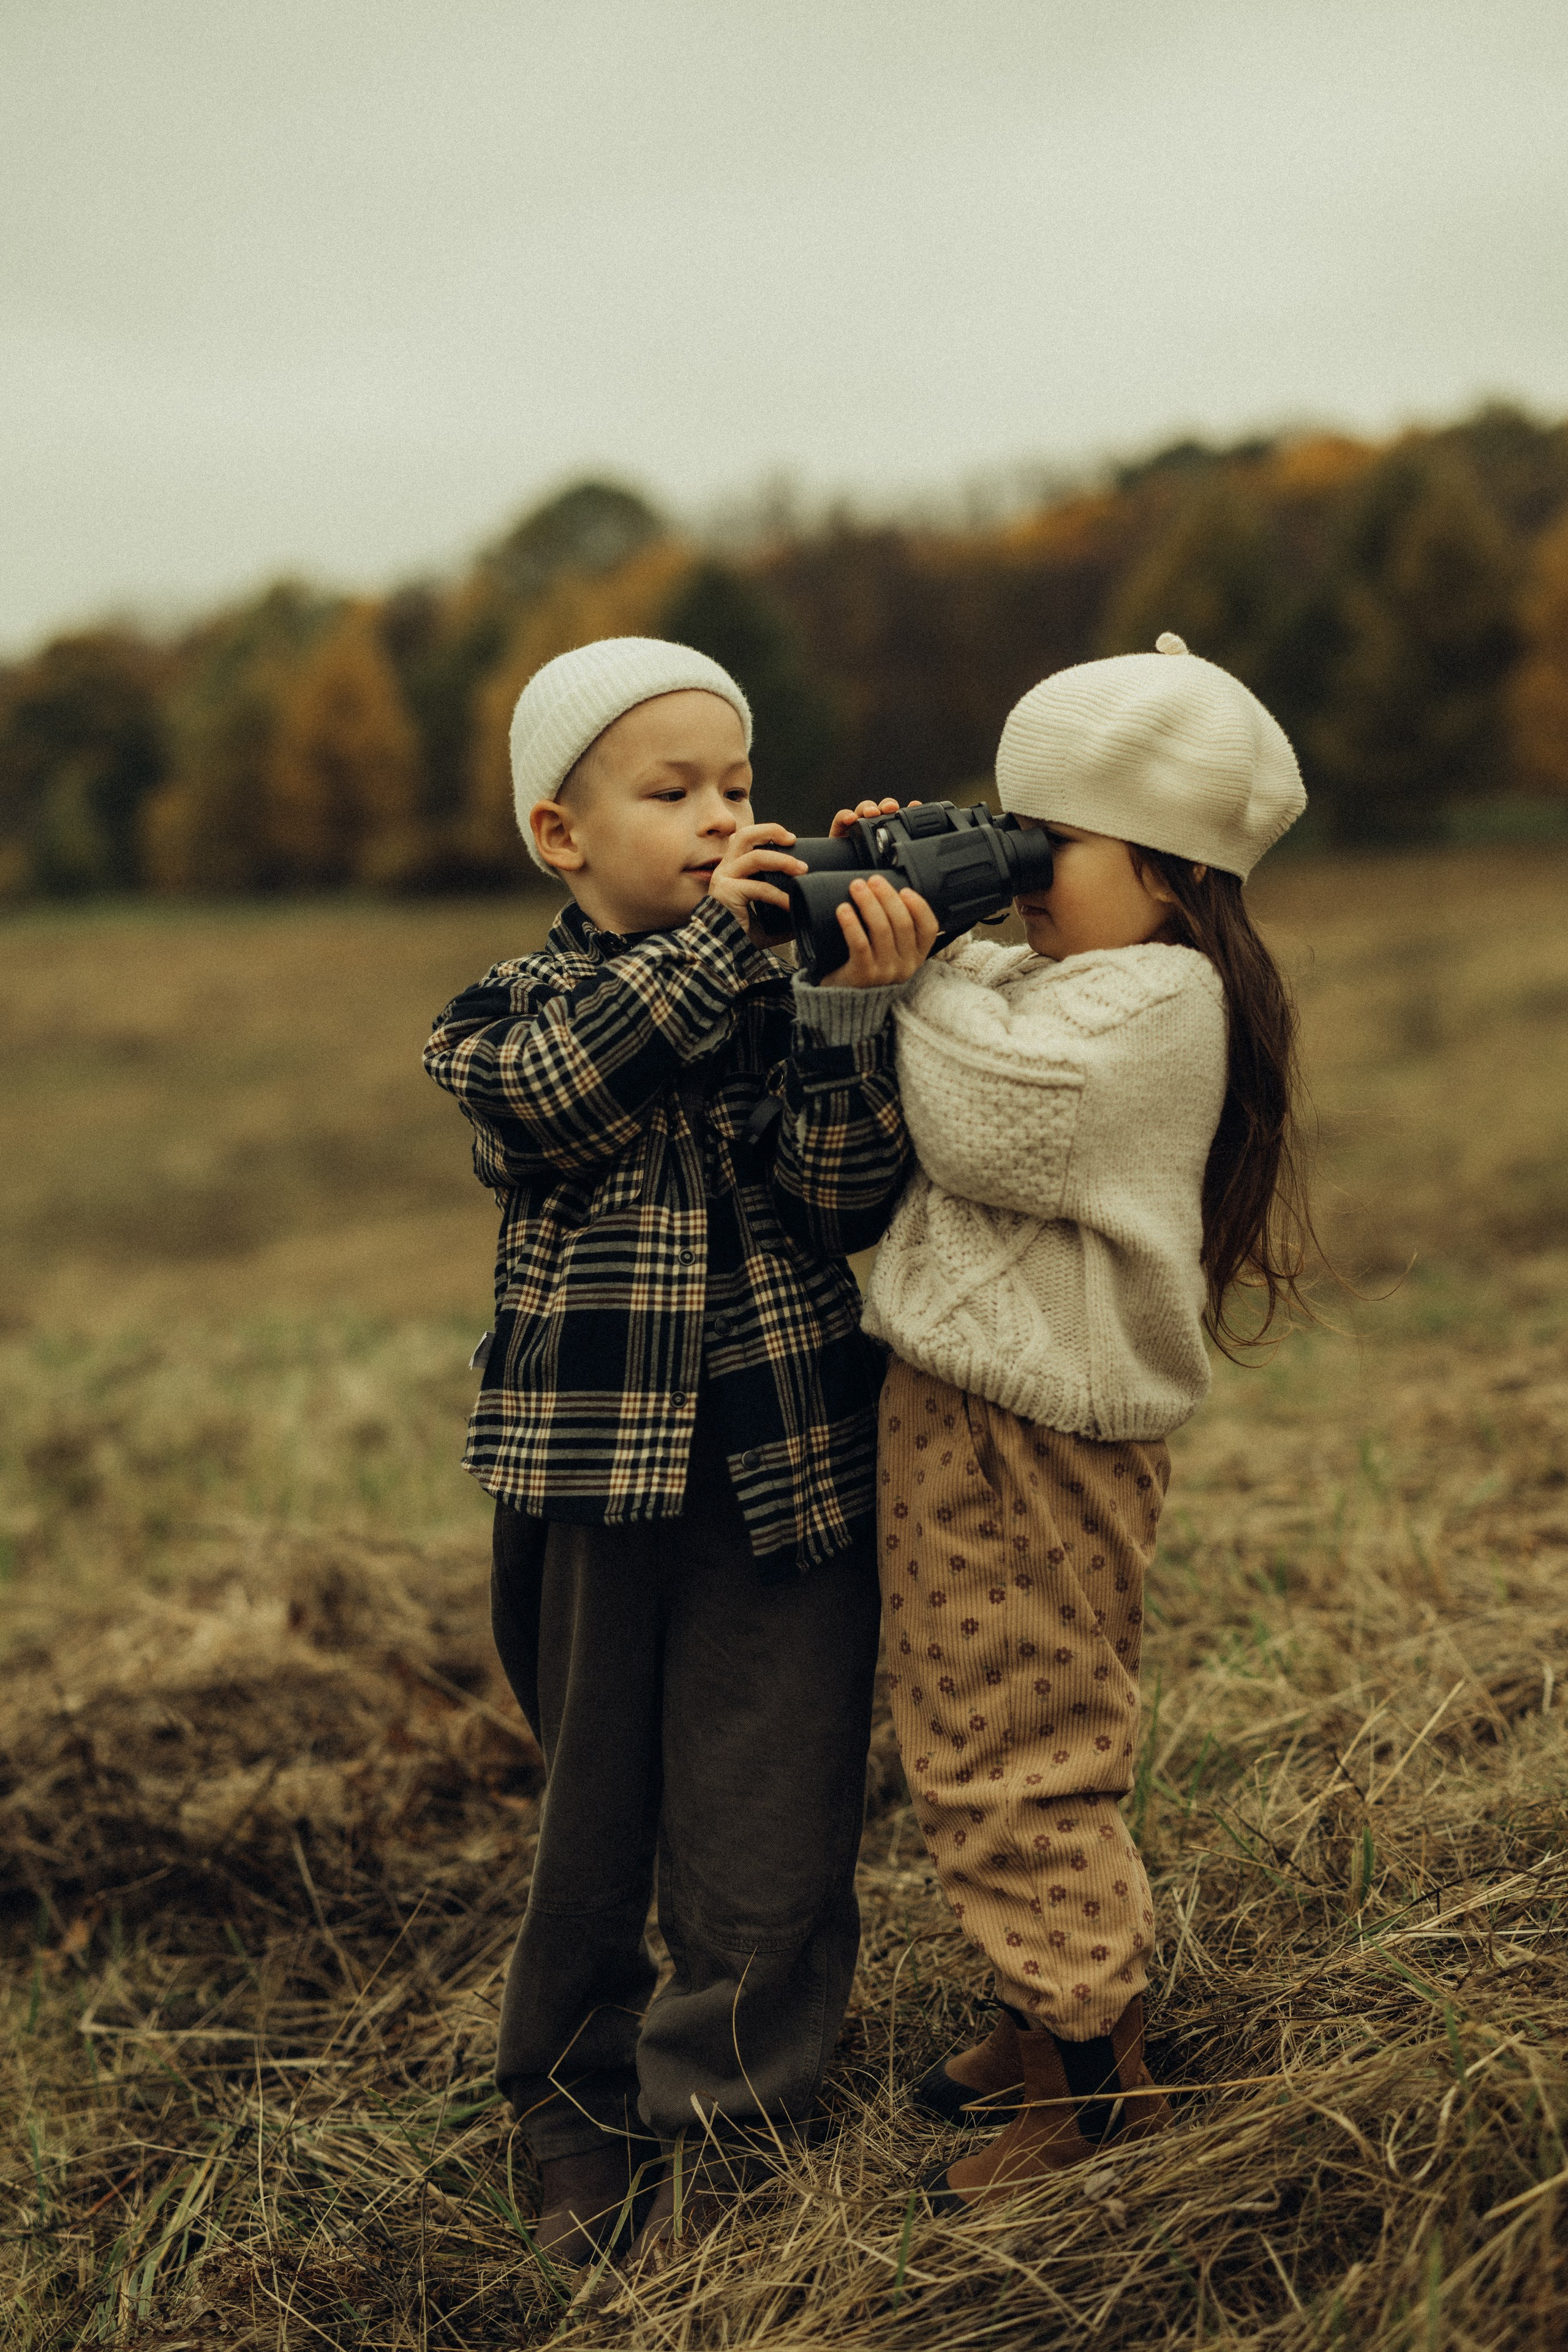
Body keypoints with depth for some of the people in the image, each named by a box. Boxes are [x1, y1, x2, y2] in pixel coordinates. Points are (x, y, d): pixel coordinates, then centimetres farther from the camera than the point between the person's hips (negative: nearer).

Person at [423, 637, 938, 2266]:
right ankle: (581, 2127, 33)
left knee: (763, 1847, 4)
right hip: (593, 1488, 0)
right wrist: (711, 938, -24)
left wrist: (864, 1000, -23)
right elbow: (554, 1090, -22)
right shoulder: (512, 1010, 2)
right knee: (590, 1827, 14)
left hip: (788, 1484, 0)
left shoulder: (796, 1002, 3)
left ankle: (721, 2133, 22)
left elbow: (846, 1201, -11)